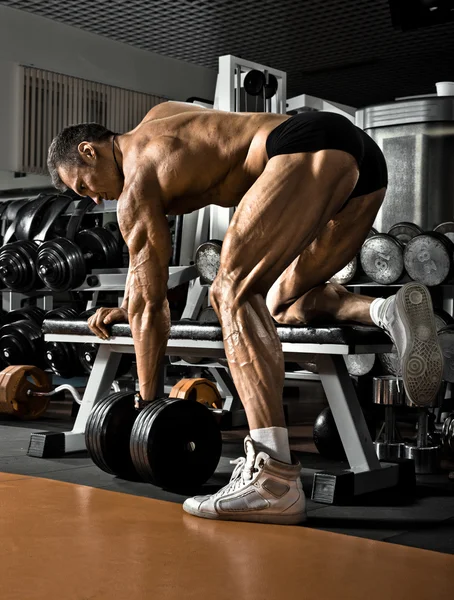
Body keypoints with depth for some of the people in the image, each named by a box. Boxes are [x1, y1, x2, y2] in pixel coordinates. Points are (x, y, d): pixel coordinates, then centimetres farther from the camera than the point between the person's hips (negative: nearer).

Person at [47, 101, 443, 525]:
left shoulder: (137, 190, 2)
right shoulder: (154, 120, 29)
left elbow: (150, 302, 5)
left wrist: (146, 400, 14)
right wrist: (126, 308, 39)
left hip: (313, 150, -10)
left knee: (233, 292, -18)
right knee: (283, 303, 20)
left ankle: (274, 477, -31)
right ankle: (390, 311, -8)